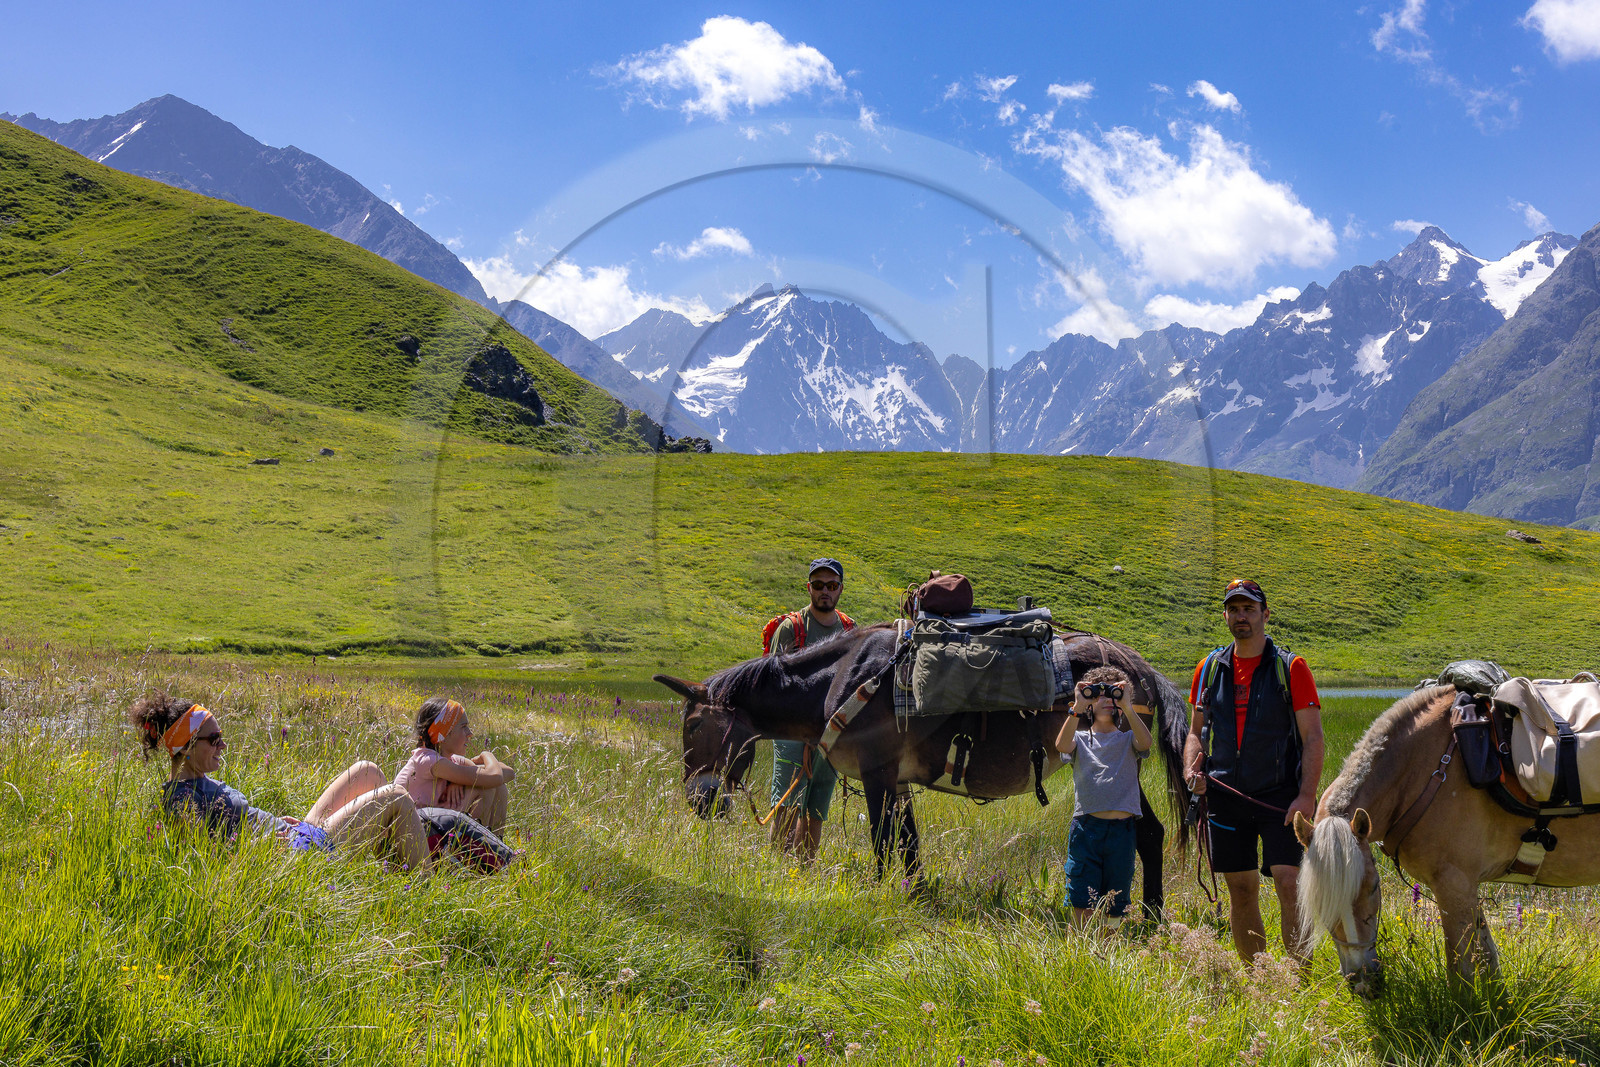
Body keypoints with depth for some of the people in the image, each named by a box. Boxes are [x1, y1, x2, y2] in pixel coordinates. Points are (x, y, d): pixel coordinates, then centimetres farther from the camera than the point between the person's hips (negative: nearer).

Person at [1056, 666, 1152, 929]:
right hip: (1086, 826, -1)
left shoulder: (1128, 739, 12)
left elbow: (1145, 742, -12)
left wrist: (1126, 707, -16)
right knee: (1082, 902, -5)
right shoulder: (1081, 739, 11)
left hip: (1122, 828, 1)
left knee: (1115, 906, 6)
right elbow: (1061, 745, -13)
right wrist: (1077, 708, -16)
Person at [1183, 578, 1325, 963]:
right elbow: (1197, 731, 17)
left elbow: (1312, 737, -5)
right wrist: (1192, 769, -3)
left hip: (1279, 796, -3)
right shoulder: (1209, 668, 9)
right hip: (1226, 797, 4)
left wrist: (1306, 796, -15)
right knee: (1241, 891, 9)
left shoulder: (1291, 667, -2)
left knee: (1290, 884, -12)